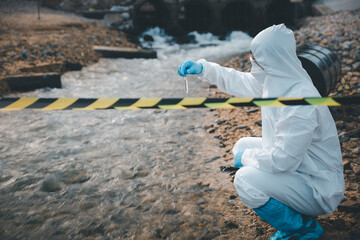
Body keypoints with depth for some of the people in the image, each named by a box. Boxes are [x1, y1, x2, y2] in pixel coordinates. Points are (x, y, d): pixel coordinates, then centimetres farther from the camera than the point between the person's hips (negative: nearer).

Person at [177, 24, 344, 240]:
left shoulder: (300, 102, -33)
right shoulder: (276, 80, -5)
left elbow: (282, 160, -31)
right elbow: (239, 81, 11)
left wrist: (247, 157, -14)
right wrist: (202, 68, 5)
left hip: (319, 189, -9)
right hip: (298, 166, 9)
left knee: (247, 180, -25)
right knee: (243, 145, 13)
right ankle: (292, 209, 18)